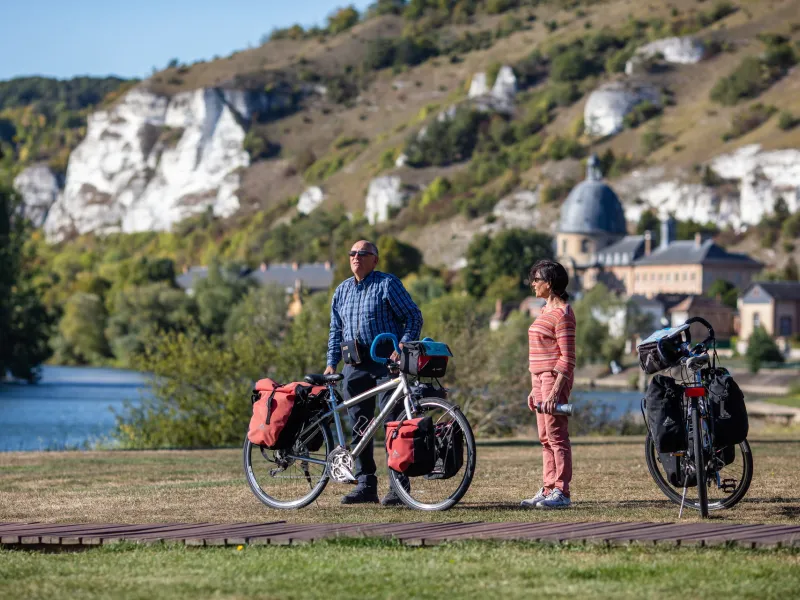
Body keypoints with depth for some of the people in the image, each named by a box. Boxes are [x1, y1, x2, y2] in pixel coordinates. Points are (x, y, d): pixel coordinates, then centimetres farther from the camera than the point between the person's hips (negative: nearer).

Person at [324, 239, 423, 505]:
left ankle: (399, 486, -6)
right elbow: (336, 330, 22)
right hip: (355, 366, 6)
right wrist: (332, 362, 10)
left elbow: (413, 317, -4)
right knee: (359, 427, 5)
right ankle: (365, 485, 10)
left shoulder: (388, 284, -1)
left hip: (386, 362, -6)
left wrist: (403, 347, -17)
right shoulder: (342, 291, 16)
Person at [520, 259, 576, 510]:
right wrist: (535, 388, 19)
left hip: (554, 379, -10)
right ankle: (548, 489, 13)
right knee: (545, 438, 10)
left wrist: (555, 391, -21)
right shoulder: (546, 310, 17)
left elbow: (567, 358, -16)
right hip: (540, 378, 10)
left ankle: (561, 492, -6)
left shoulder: (562, 314, -12)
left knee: (556, 436, -8)